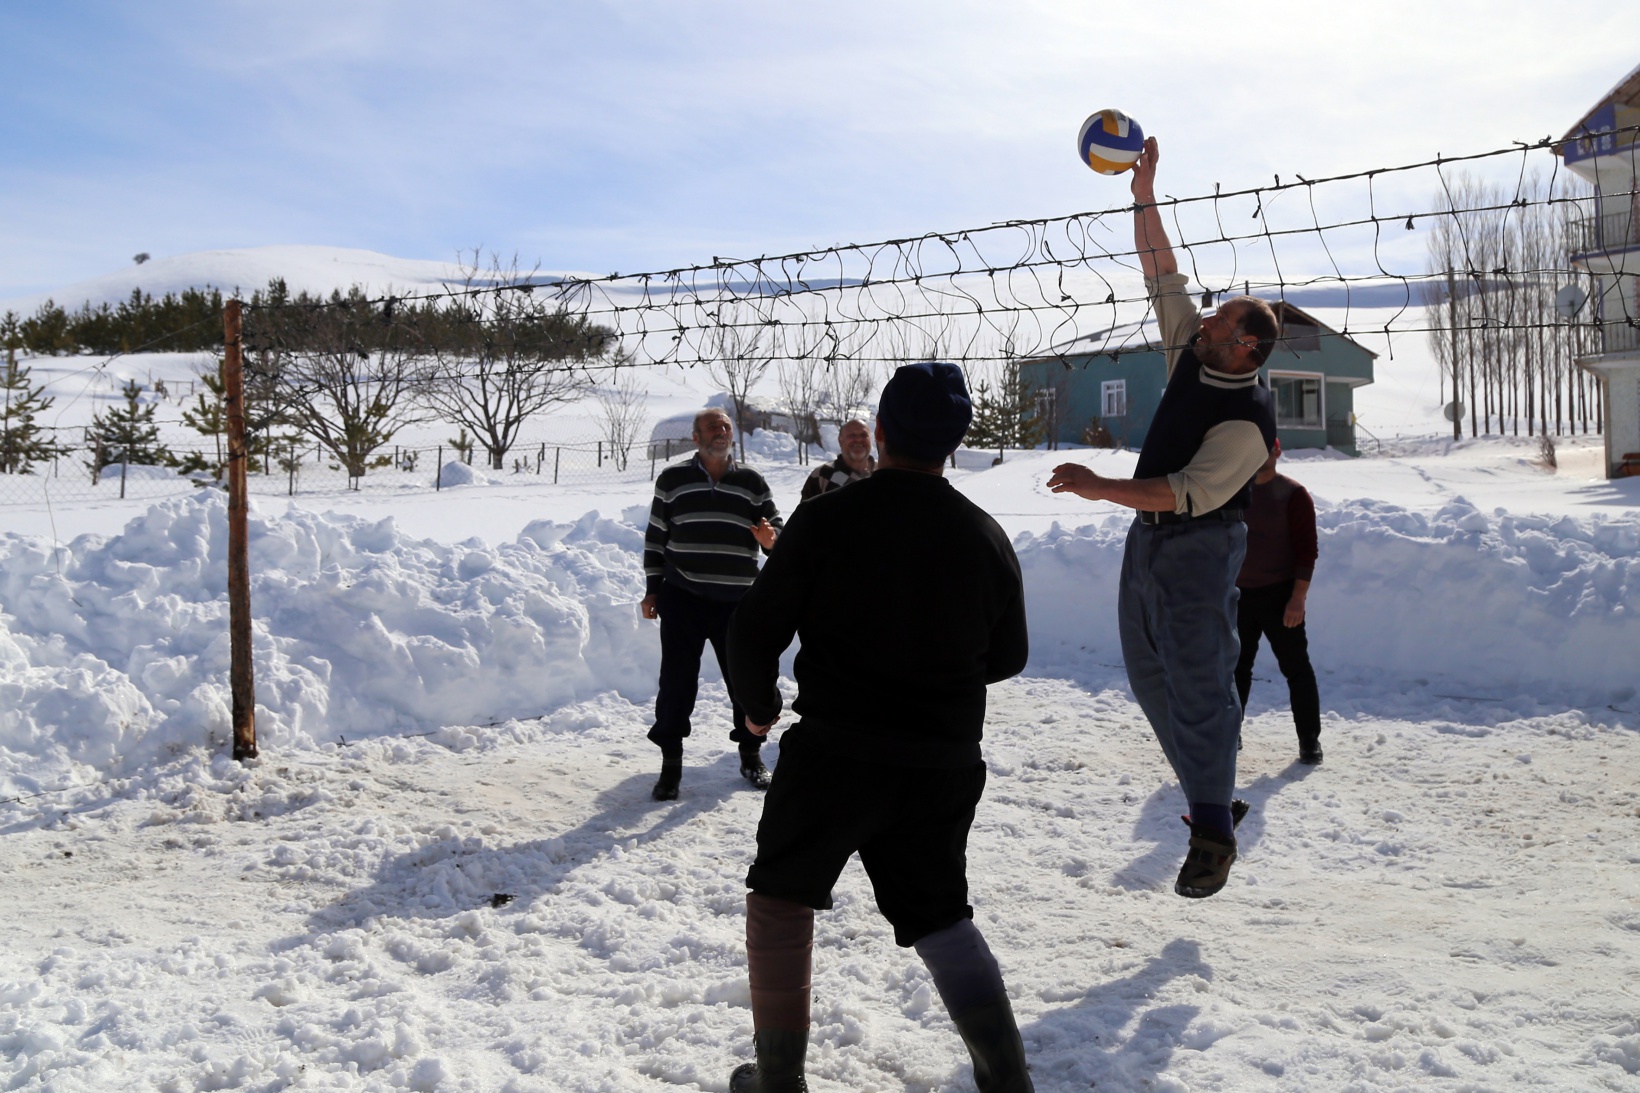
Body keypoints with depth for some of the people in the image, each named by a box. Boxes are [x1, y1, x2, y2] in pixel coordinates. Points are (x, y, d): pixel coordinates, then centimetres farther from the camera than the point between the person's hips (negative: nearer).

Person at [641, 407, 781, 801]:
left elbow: (775, 527, 11)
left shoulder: (752, 482, 7)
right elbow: (655, 537, 9)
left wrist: (769, 538, -14)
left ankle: (751, 755, 27)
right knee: (677, 680, -1)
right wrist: (653, 588, 6)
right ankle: (671, 765, 11)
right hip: (682, 597, -1)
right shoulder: (672, 479, 5)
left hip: (738, 601, 1)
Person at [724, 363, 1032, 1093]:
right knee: (939, 915, 19)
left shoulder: (827, 518, -10)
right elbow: (1007, 657, 12)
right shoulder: (987, 537, 2)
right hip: (944, 762, 4)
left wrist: (757, 705, 11)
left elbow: (755, 629, -8)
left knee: (779, 899, 15)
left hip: (834, 751, -4)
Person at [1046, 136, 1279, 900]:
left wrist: (1101, 488, -33)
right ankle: (1212, 800, 20)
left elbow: (1193, 493, -27)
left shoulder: (1249, 419, -19)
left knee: (1196, 680, -14)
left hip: (1200, 549, -8)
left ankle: (1211, 830, -11)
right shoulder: (1191, 358, 3)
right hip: (1147, 541, 9)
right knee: (1152, 680, 11)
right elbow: (1163, 280, 8)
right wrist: (1144, 200, 1)